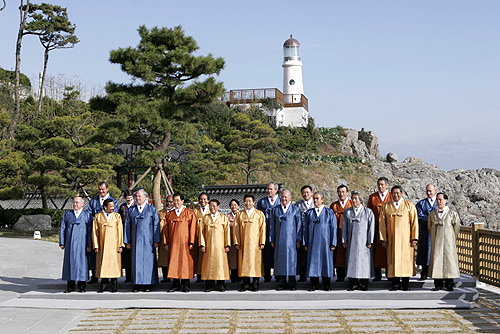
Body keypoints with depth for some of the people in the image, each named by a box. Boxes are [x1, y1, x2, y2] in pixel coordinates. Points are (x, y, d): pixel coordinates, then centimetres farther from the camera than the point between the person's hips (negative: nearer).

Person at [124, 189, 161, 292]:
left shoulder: (152, 209, 5)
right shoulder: (131, 210, 12)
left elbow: (156, 225, 1)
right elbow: (127, 225, 11)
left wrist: (156, 240, -7)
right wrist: (127, 241, 4)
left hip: (148, 240, -2)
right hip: (135, 240, 2)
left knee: (148, 260, -2)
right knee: (136, 261, 0)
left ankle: (148, 284, 3)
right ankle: (137, 284, 4)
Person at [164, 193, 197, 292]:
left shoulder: (189, 213, 3)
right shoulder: (169, 215, 12)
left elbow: (192, 228, -2)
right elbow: (166, 229, 11)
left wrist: (191, 243, -9)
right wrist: (166, 243, 2)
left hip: (185, 243, -3)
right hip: (173, 243, 3)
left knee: (185, 262, -3)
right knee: (174, 263, 1)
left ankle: (185, 284, 4)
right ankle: (175, 284, 6)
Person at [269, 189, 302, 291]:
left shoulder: (296, 209, 5)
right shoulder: (275, 210, 11)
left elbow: (299, 225, 3)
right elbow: (272, 226, 11)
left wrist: (298, 240, -3)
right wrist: (272, 240, 6)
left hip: (291, 239, -2)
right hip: (279, 239, 2)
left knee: (291, 259, -2)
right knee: (280, 259, 2)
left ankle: (292, 283, 5)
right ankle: (283, 283, 9)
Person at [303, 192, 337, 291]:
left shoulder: (330, 213, 3)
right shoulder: (309, 213, 9)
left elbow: (333, 228, 0)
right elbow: (305, 229, 9)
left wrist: (333, 243, -7)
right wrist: (305, 243, 2)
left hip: (325, 242, -2)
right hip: (313, 242, 2)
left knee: (326, 261, 1)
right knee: (313, 261, 1)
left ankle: (326, 284, 10)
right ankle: (314, 284, 8)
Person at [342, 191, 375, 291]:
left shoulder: (368, 212, 2)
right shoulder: (347, 212, 9)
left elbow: (371, 227, -1)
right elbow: (344, 227, 9)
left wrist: (370, 241, -7)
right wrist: (344, 241, 3)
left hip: (363, 241, -2)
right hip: (351, 241, 2)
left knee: (364, 261, -1)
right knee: (352, 261, 1)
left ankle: (363, 284, 6)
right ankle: (353, 284, 6)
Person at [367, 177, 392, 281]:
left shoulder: (392, 197, 5)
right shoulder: (372, 197, 10)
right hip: (376, 228, 1)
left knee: (388, 251, -1)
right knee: (376, 252, 0)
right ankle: (377, 275, 6)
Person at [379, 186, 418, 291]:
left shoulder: (409, 205, 3)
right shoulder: (386, 207, 7)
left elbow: (414, 222, 0)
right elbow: (382, 223, 6)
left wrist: (414, 238, -6)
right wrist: (383, 239, -1)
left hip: (405, 238, -1)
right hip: (392, 238, 1)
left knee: (406, 259, -2)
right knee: (393, 259, -1)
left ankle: (405, 284, 5)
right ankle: (395, 283, 5)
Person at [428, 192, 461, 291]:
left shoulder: (452, 214, -1)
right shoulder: (432, 214, 8)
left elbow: (456, 228, 6)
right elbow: (430, 226, 18)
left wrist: (451, 240, 11)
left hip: (448, 242, -3)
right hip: (436, 242, 3)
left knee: (448, 260, -2)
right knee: (436, 261, 1)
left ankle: (449, 285, 5)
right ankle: (438, 284, 5)